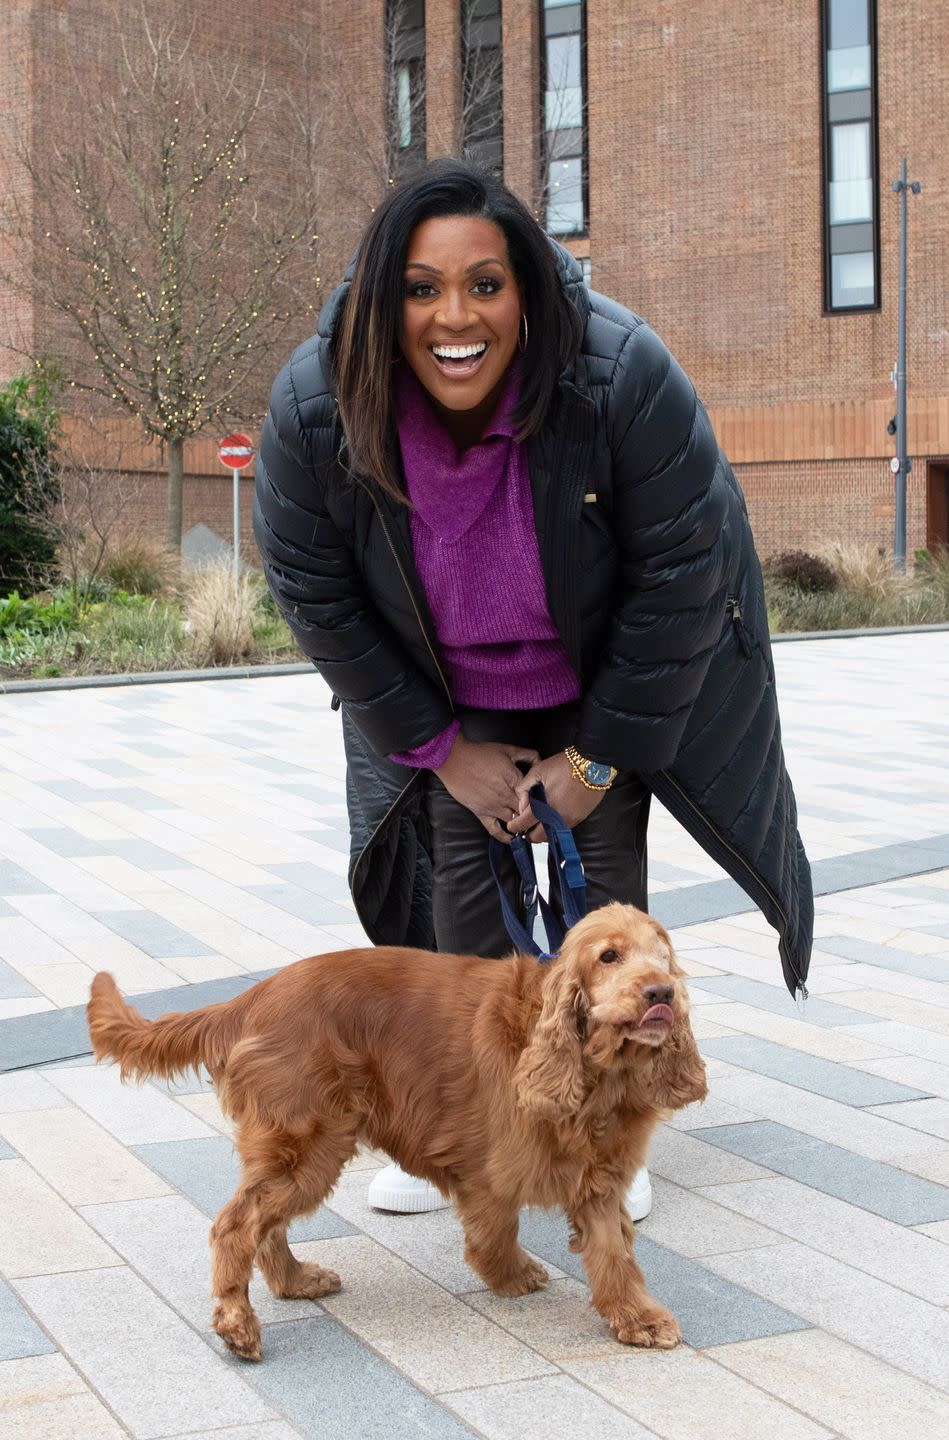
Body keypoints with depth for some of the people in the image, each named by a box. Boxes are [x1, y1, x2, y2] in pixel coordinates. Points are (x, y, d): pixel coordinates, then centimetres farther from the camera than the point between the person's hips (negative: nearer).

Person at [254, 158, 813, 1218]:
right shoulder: (314, 407, -27)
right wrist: (442, 748, -10)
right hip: (451, 695, 2)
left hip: (608, 680, -2)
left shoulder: (622, 376, -34)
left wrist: (599, 757, -17)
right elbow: (314, 594, -13)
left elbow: (678, 574, -24)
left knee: (607, 881, -2)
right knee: (460, 877, 1)